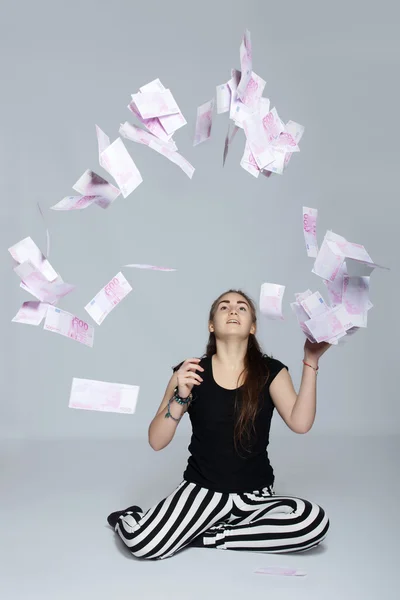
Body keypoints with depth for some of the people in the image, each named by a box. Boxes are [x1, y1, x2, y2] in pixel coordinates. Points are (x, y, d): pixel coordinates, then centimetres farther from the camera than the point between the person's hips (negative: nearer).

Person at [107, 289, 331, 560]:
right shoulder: (191, 372, -3)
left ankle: (205, 535, -10)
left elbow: (300, 423, -16)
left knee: (315, 521, -29)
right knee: (144, 543, -29)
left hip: (256, 495, 2)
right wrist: (181, 397, -22)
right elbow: (156, 442, -7)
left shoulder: (271, 371, 0)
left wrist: (311, 362, -19)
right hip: (202, 489, -2)